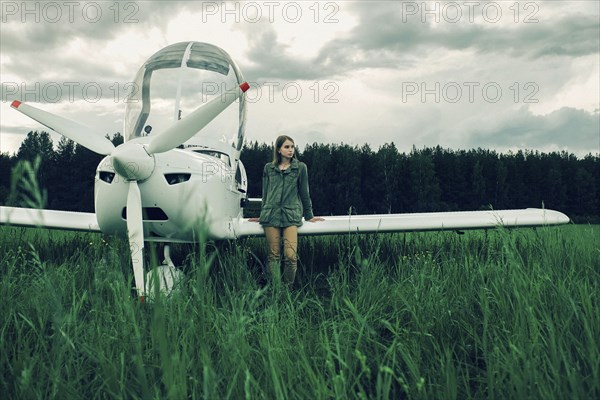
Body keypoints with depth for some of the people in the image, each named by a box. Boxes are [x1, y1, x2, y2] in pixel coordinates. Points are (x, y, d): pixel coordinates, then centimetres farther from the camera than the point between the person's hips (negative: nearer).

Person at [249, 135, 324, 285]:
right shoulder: (268, 168, 13)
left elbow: (304, 193, 13)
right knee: (274, 255, 0)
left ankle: (289, 288, 1)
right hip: (271, 215, 2)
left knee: (291, 256, -14)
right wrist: (263, 214, 22)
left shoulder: (300, 167, 9)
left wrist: (309, 215, 17)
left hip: (291, 215, -1)